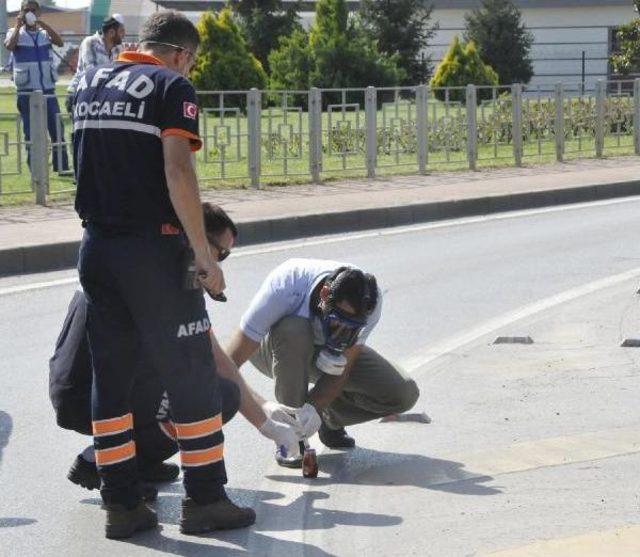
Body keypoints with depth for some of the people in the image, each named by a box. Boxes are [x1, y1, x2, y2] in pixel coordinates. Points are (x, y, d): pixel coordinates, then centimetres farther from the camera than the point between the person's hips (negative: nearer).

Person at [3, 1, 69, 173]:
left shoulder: (45, 33, 9)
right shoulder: (15, 33, 3)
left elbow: (60, 42, -11)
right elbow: (9, 45, -19)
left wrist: (43, 24, -14)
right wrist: (18, 26, -11)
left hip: (48, 90, 2)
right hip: (27, 92, -2)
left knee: (57, 130, 2)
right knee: (31, 133, 2)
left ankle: (62, 167, 9)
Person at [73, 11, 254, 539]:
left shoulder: (90, 82, 13)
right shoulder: (172, 87, -8)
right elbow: (177, 171, -17)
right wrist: (204, 254, -15)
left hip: (96, 247, 7)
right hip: (153, 247, -6)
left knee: (111, 376, 10)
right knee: (191, 376, 3)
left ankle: (122, 503, 13)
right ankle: (205, 500, 7)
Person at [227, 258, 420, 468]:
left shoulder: (369, 301, -29)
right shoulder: (285, 286, -38)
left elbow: (343, 369, -23)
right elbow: (232, 361, -37)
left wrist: (313, 406, -39)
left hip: (328, 354, 3)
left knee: (403, 394, -18)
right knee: (293, 331, -40)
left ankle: (329, 419, 8)